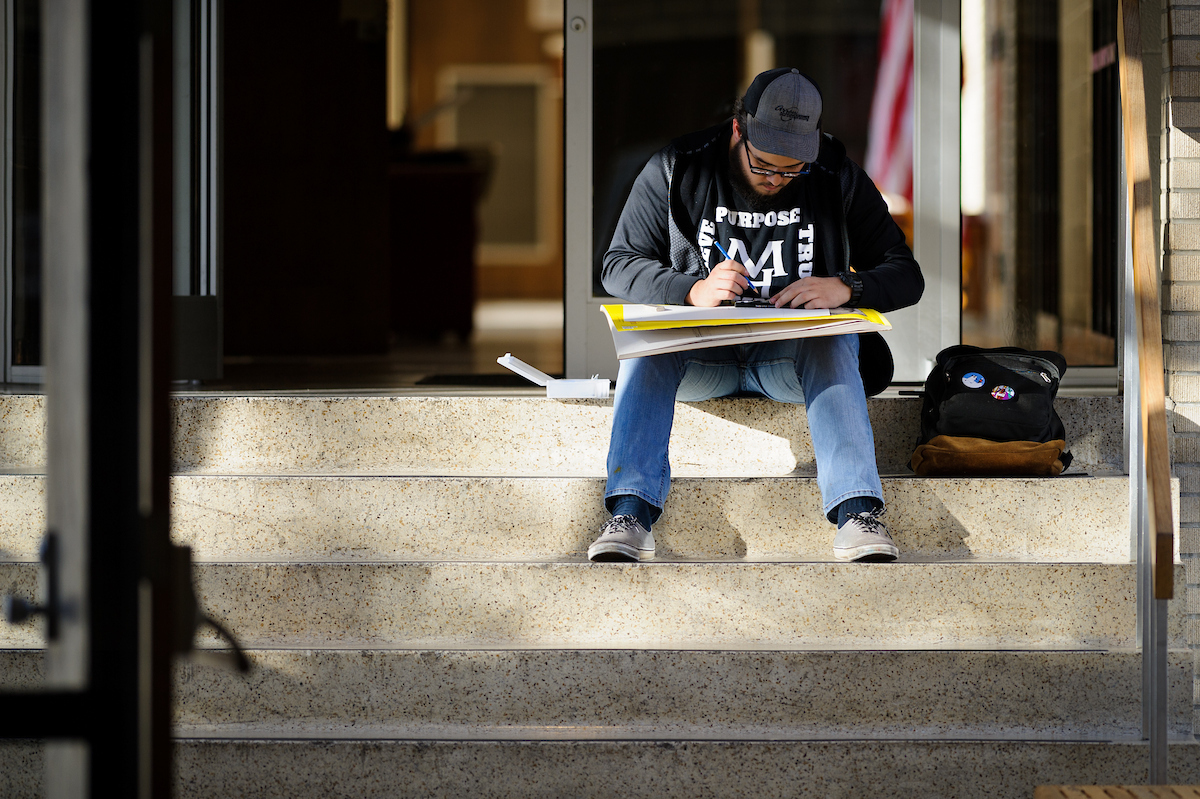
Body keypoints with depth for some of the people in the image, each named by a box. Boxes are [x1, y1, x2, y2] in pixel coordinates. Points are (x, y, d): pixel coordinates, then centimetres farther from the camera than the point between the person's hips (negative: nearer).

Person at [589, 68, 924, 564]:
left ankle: (858, 514, -47)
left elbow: (906, 276, 1)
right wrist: (693, 291, -22)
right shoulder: (675, 170, 0)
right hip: (698, 357, 0)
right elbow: (618, 266, -2)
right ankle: (630, 514, -43)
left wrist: (844, 288, -22)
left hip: (795, 355, 0)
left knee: (832, 344, -34)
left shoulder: (837, 178, 1)